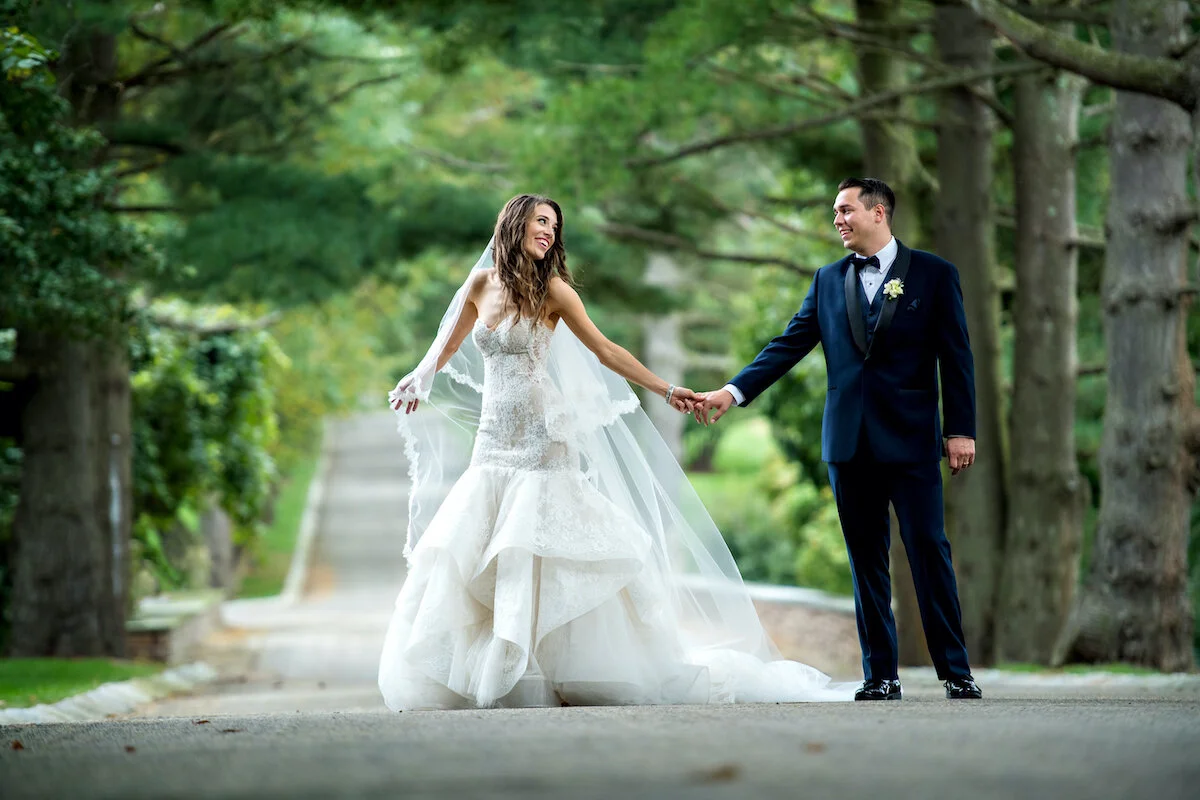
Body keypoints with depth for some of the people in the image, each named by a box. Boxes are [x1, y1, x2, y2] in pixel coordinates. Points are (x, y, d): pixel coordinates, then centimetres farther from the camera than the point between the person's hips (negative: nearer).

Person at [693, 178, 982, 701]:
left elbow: (956, 357, 1)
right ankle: (881, 676, 9)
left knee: (929, 550, -6)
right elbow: (789, 345, 9)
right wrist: (733, 392, -3)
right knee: (866, 560, 5)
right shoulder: (828, 280, 13)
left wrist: (961, 430, -6)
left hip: (910, 441, -4)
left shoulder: (933, 274, 3)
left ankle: (956, 672, 0)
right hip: (849, 442, 4)